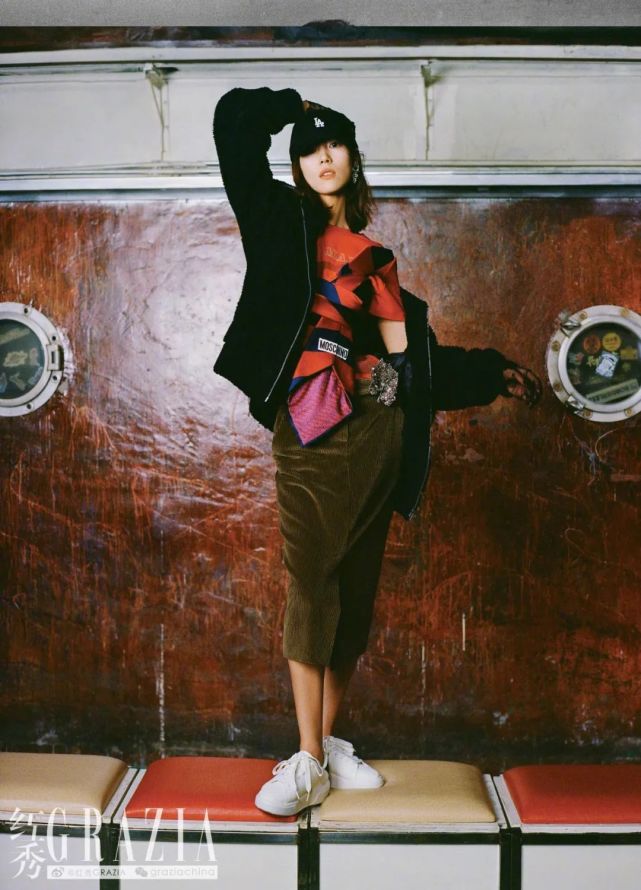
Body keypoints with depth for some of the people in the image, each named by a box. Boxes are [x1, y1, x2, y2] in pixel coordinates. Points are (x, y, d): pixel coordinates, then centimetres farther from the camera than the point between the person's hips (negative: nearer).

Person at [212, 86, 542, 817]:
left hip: (376, 435, 5)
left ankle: (329, 744, 18)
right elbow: (234, 119, 0)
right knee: (313, 584, -7)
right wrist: (297, 107, 16)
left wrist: (493, 373, 22)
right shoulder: (284, 221, 7)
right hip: (314, 432, -5)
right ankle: (308, 763, -1)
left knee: (357, 589, 6)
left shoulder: (373, 256, 19)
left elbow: (412, 353, 20)